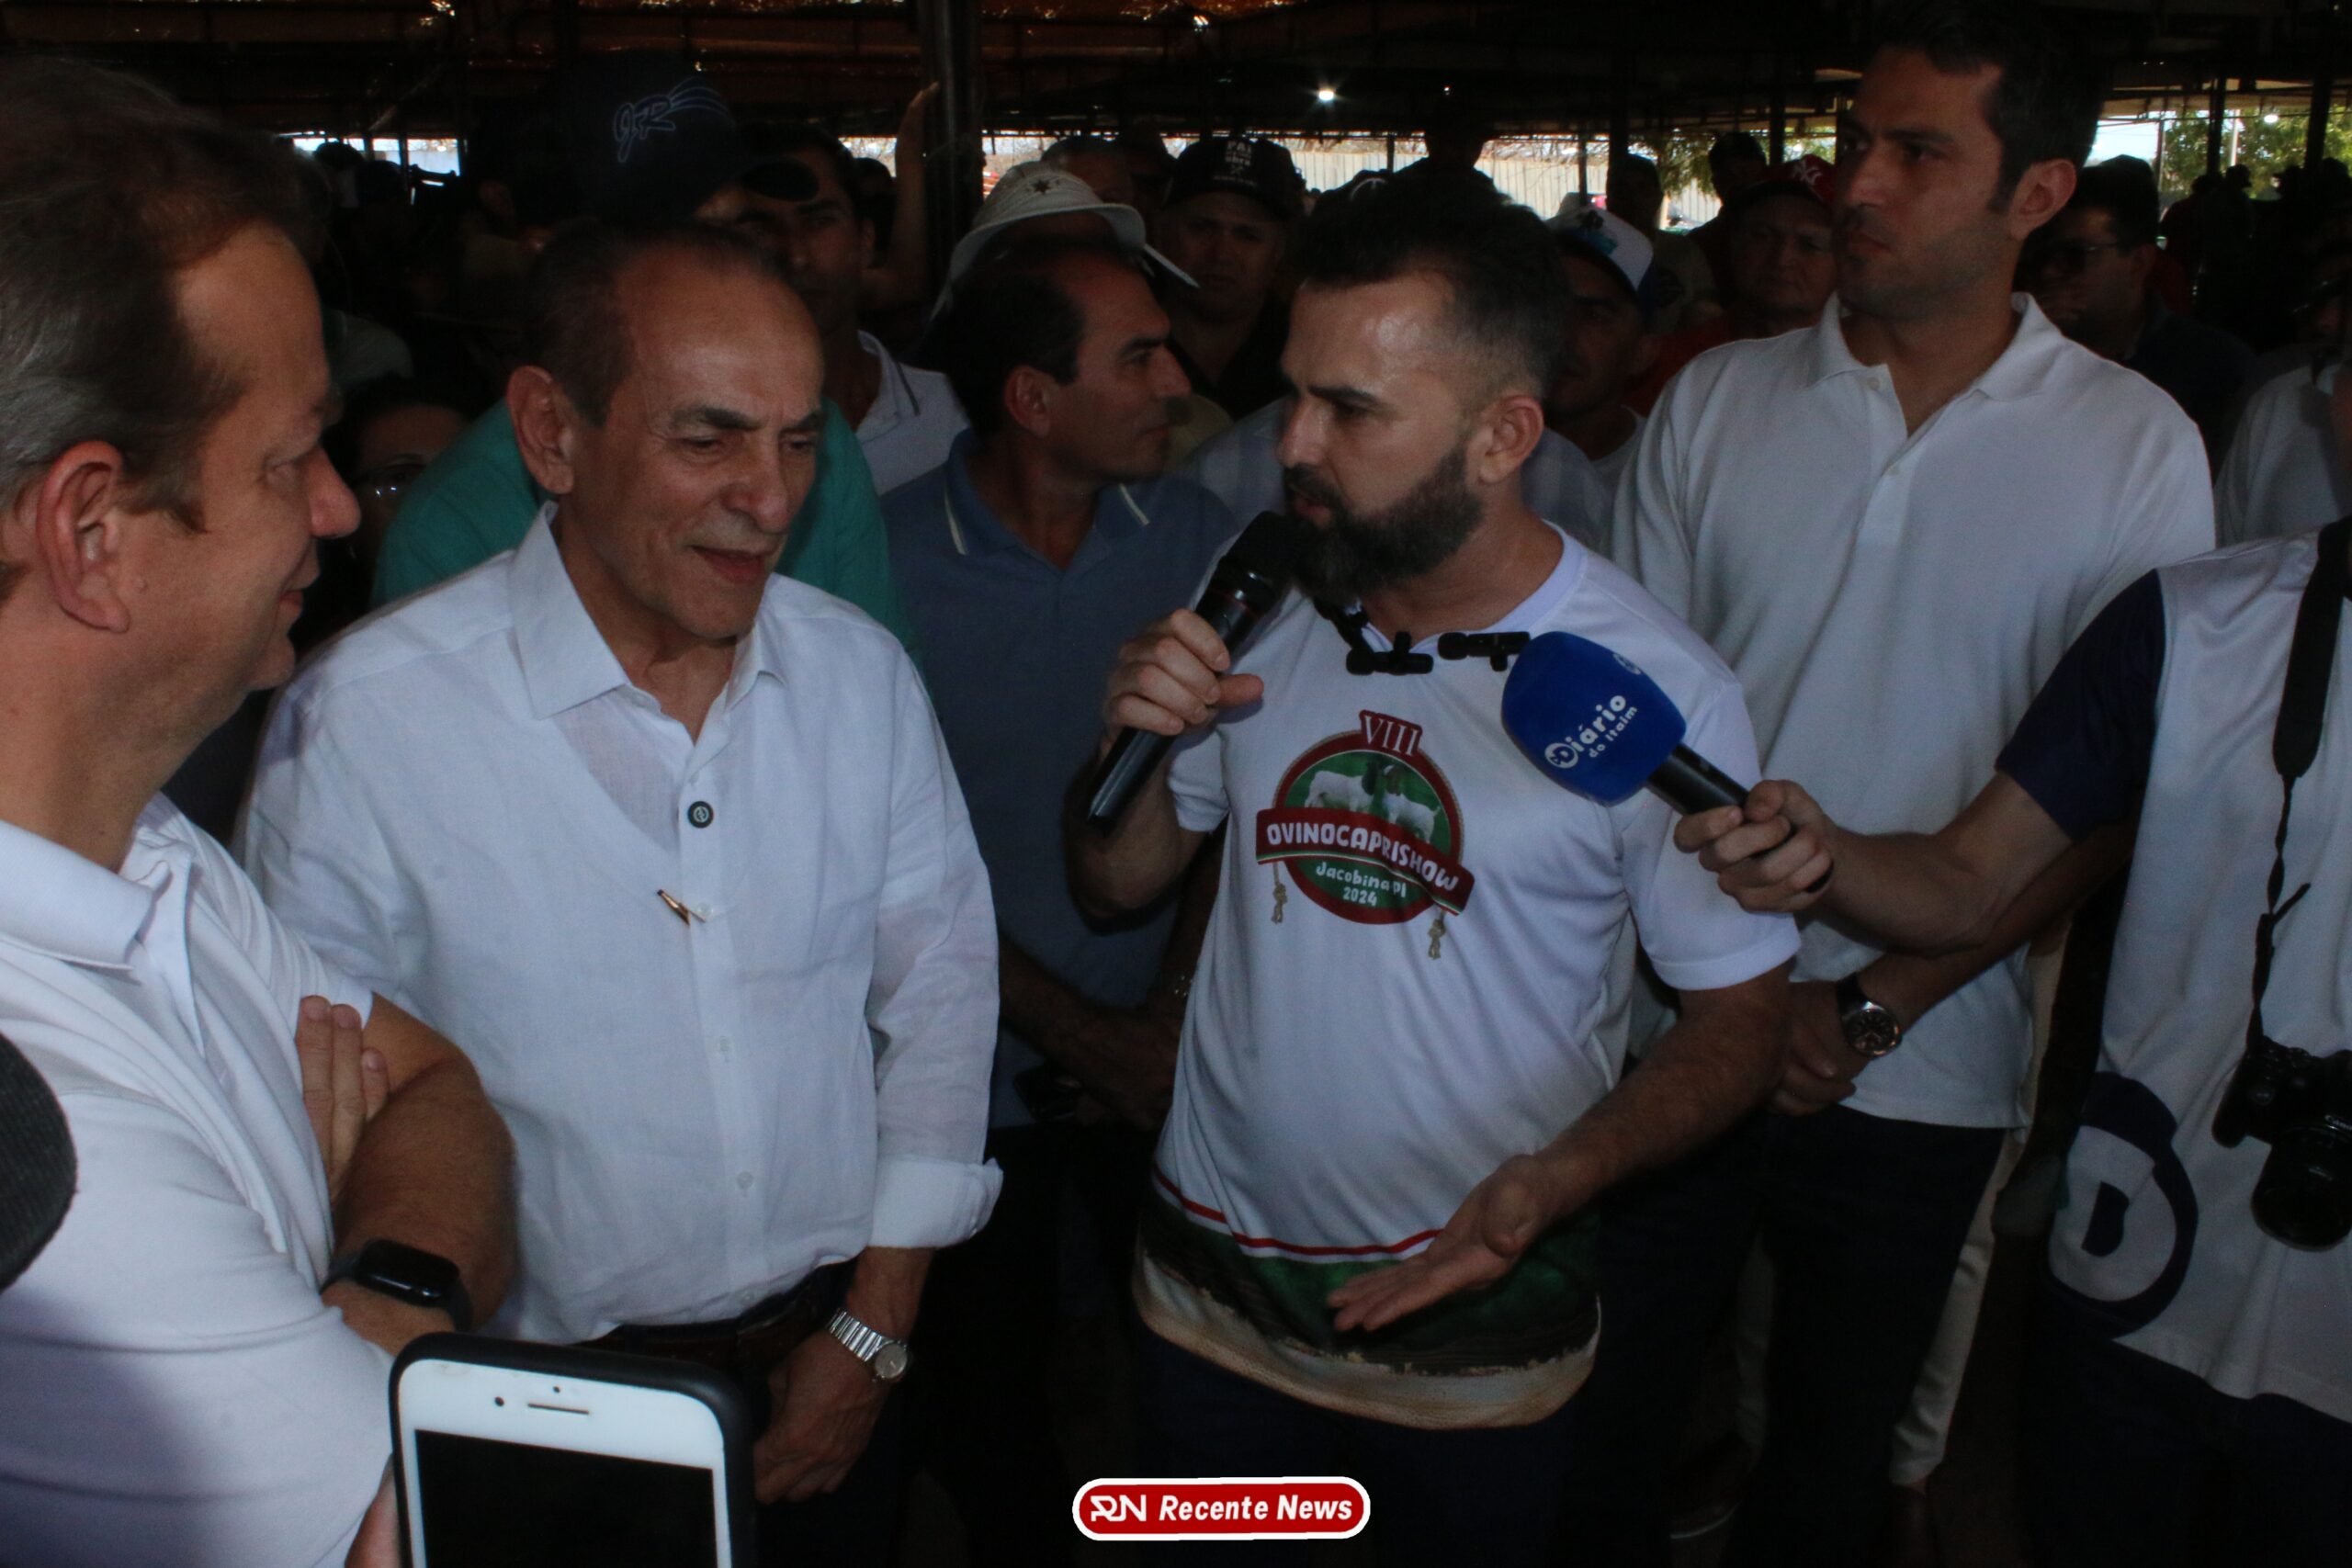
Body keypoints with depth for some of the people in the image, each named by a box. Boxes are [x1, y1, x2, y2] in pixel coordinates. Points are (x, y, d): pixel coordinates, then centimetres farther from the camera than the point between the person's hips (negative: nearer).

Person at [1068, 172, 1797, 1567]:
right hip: (1212, 1289, 4)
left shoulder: (1657, 692, -19)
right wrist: (1134, 743, -17)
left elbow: (1740, 1018, -10)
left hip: (1476, 1324, -3)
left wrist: (1557, 1178, -28)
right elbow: (1119, 887, 4)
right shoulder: (1258, 610, -5)